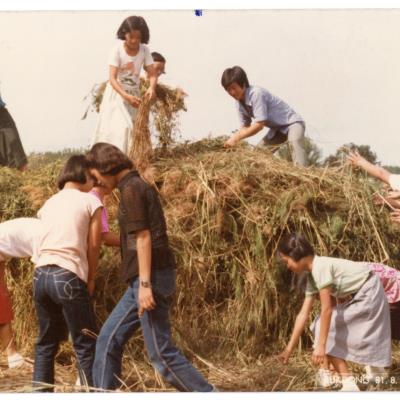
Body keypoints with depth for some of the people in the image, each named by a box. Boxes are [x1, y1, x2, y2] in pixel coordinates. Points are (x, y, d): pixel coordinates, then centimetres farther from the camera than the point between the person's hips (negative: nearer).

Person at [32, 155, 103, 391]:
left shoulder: (48, 203, 21)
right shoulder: (91, 201, 4)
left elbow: (47, 240, 15)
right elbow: (93, 245, 1)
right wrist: (90, 279, 13)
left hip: (41, 275, 6)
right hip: (68, 277, -6)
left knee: (46, 342, 16)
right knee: (86, 345, 1)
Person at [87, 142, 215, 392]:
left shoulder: (131, 188, -10)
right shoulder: (139, 186, 18)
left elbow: (143, 237, -17)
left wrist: (145, 284, -20)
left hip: (150, 277, -10)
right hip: (148, 279, 10)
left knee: (161, 352, -6)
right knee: (109, 340, 13)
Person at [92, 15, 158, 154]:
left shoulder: (144, 50, -9)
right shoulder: (117, 51, -20)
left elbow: (152, 74, -13)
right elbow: (112, 78, -26)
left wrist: (151, 87, -37)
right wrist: (125, 96, -42)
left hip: (134, 93, 4)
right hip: (116, 93, -4)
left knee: (135, 128, 6)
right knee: (118, 128, -13)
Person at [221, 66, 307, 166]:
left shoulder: (256, 94, -28)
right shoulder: (239, 102, -3)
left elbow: (259, 125, -30)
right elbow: (245, 126, 1)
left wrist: (236, 137, -27)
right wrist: (234, 139, -18)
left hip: (292, 122, -9)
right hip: (277, 129, 9)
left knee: (294, 142, -36)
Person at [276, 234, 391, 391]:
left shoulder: (320, 267, -23)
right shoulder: (312, 276, 5)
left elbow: (326, 309, -25)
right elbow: (303, 314, 6)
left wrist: (321, 345, -23)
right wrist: (289, 348, 7)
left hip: (368, 294, -9)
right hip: (355, 297, 9)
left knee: (326, 331, -9)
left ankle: (348, 383, -6)